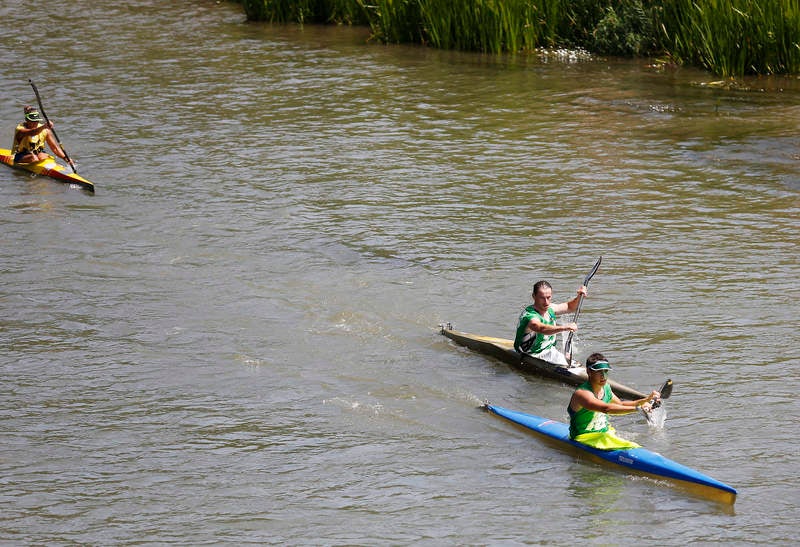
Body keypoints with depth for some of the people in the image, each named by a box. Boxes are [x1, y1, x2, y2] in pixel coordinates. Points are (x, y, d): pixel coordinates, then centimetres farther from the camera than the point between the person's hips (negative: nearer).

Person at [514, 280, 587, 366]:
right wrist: (564, 328, -57)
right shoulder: (528, 315, -24)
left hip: (551, 352, 8)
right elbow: (542, 329, -44)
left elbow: (570, 307, 21)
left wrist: (579, 297, 1)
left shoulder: (549, 308, 3)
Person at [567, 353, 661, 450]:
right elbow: (606, 408, -36)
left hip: (605, 435, 8)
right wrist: (637, 408, -39)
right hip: (585, 439, -8)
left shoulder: (605, 388, 7)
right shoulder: (582, 393, -21)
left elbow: (621, 405, 25)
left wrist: (646, 400, 12)